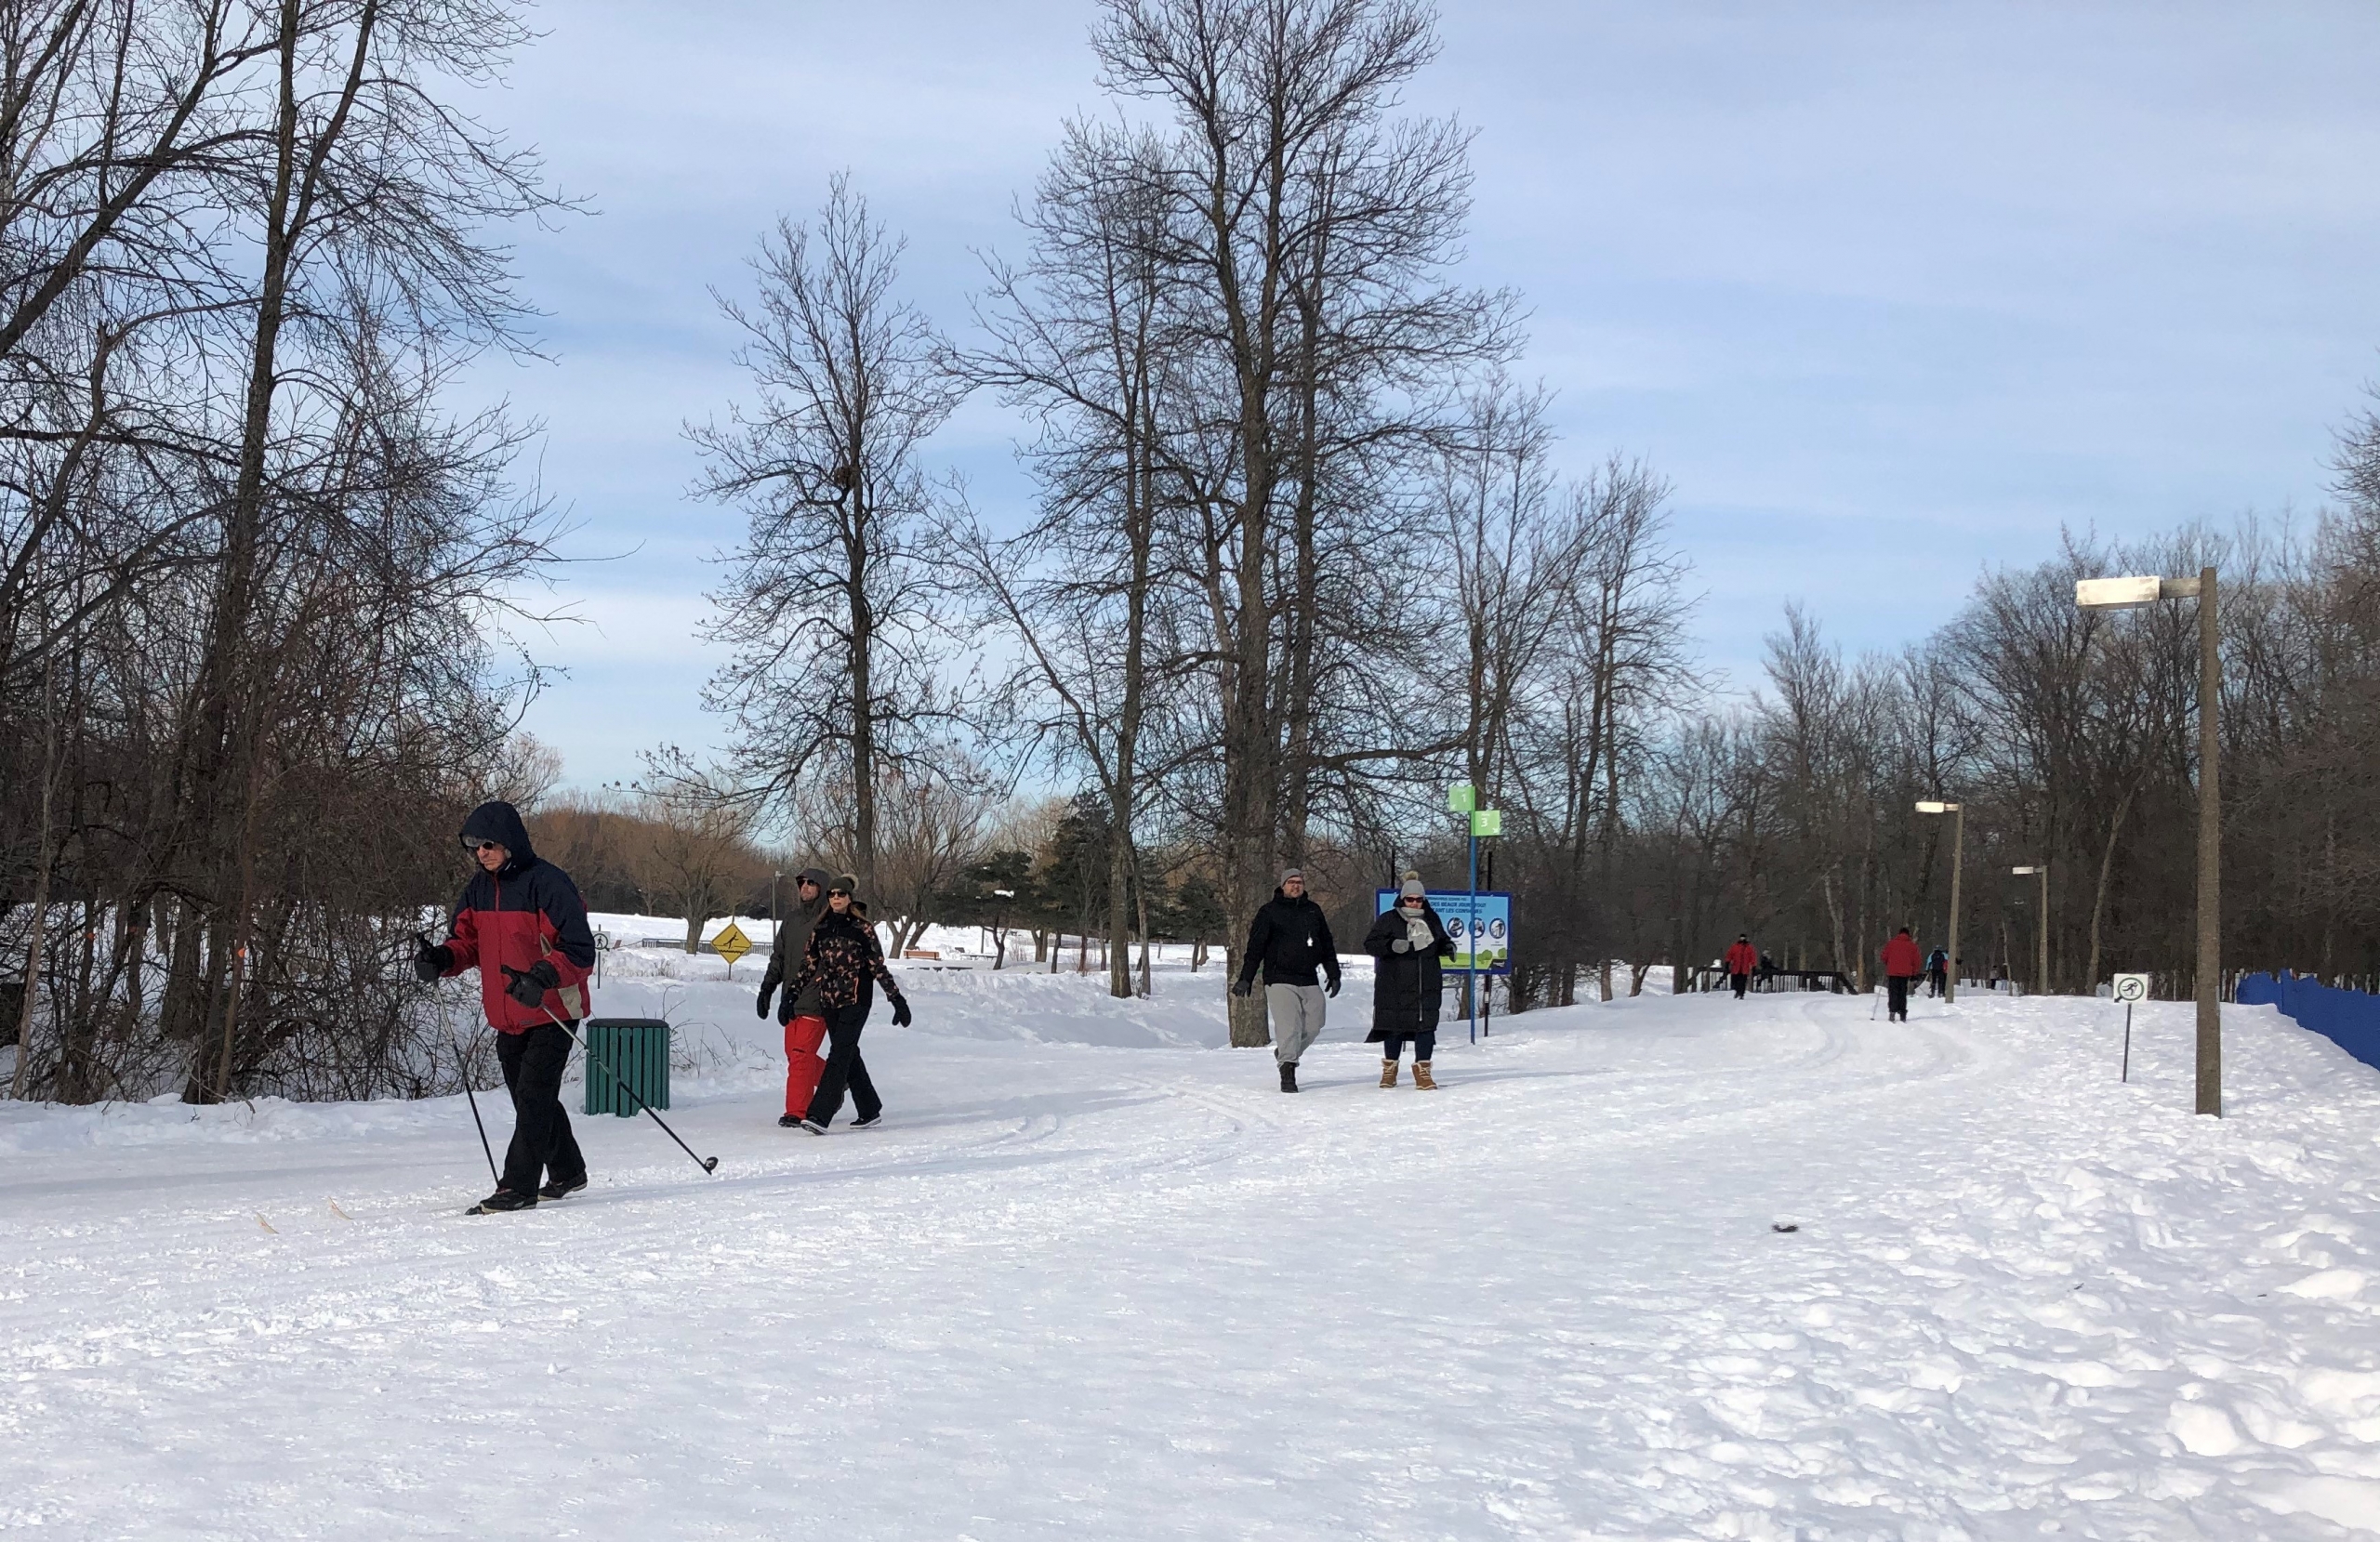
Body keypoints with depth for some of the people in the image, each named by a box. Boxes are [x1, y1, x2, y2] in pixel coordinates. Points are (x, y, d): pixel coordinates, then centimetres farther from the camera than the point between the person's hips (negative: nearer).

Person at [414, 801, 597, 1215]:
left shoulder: (547, 883, -16)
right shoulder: (479, 887, 8)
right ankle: (567, 1171, 33)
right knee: (530, 1099, 16)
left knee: (534, 1096, -11)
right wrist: (441, 958, -10)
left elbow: (580, 951, -19)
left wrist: (543, 976, -35)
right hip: (507, 1017, 8)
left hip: (552, 1013, -8)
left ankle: (518, 1187, -9)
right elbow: (467, 940, 13)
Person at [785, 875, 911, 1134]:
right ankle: (869, 1110, 22)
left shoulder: (862, 928, -4)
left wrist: (896, 997, -4)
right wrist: (790, 991, 8)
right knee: (849, 1055, 10)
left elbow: (878, 966, -2)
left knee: (839, 1055, -12)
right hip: (830, 1001, 5)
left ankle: (819, 1115, -19)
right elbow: (809, 964, 14)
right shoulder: (820, 929, 9)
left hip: (856, 1000, -5)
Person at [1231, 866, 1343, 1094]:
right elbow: (1255, 947, -2)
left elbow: (1327, 945, 22)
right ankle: (1287, 1072, -8)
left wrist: (1334, 975, 18)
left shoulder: (1313, 911, 15)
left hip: (1309, 981, 5)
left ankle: (1285, 1054, 27)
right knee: (1288, 1027, -13)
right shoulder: (1270, 912, 1)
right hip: (1280, 981, -5)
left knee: (1313, 1026, 4)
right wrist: (1246, 978, -7)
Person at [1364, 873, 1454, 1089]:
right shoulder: (1388, 920, -3)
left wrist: (1447, 947, 3)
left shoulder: (1432, 920, 11)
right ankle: (1389, 1067, 22)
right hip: (1394, 987, -3)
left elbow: (1442, 941, 26)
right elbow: (1370, 944, -7)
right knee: (1395, 1026, 5)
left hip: (1427, 986, 3)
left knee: (1426, 1026, -3)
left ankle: (1422, 1071, 2)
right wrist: (1391, 946, -24)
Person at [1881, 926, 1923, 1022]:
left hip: (1892, 972, -1)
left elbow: (1884, 957, 4)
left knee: (1893, 993, 2)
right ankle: (1902, 1014, 5)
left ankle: (1893, 1012, -14)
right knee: (1903, 994, 9)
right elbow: (1915, 961, 4)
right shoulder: (1912, 946, 4)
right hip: (1906, 973, 1)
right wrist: (1914, 974, 12)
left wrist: (1888, 965, 24)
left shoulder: (1891, 944, 2)